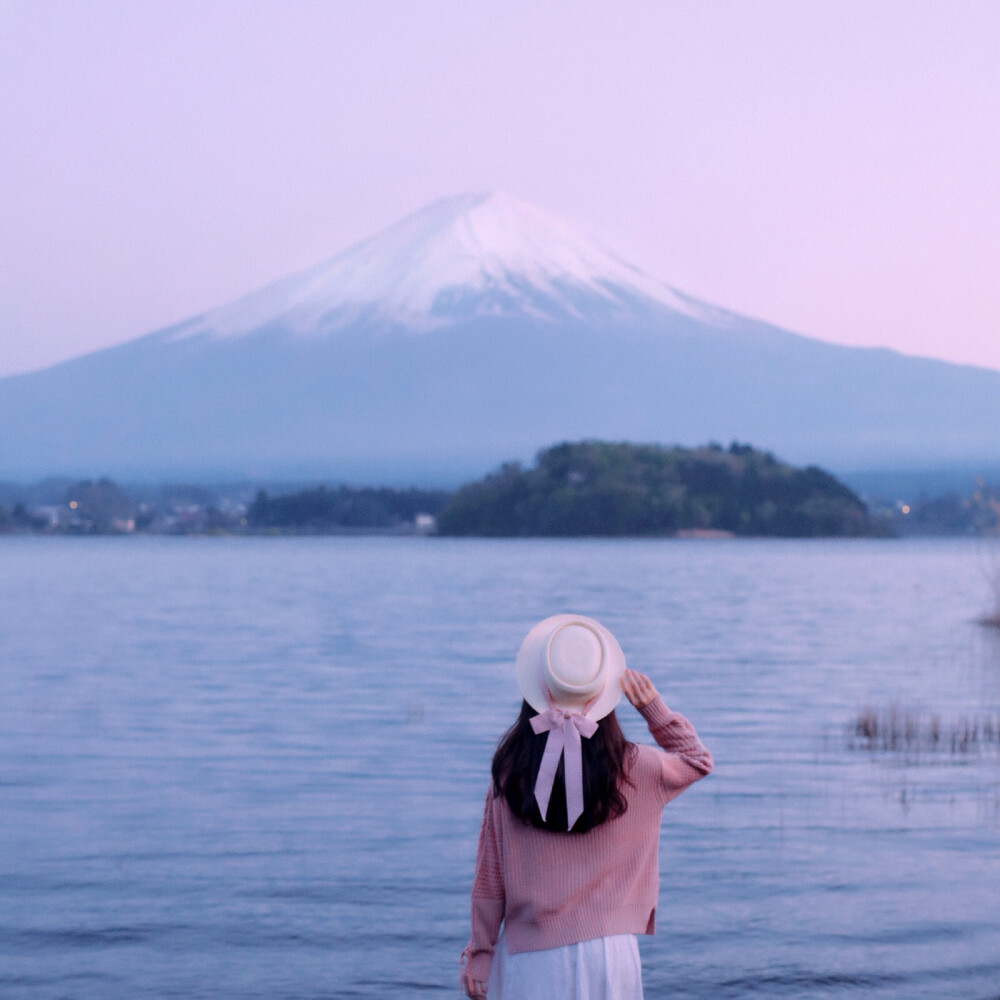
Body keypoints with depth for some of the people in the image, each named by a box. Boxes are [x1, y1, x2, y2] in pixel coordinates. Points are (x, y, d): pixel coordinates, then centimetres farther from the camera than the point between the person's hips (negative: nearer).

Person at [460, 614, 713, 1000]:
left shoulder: (509, 773, -5)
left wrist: (479, 953, 10)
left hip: (531, 957, 0)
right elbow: (698, 759, 16)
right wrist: (653, 707, 9)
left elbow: (489, 877, 0)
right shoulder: (632, 770, -5)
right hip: (607, 952, 0)